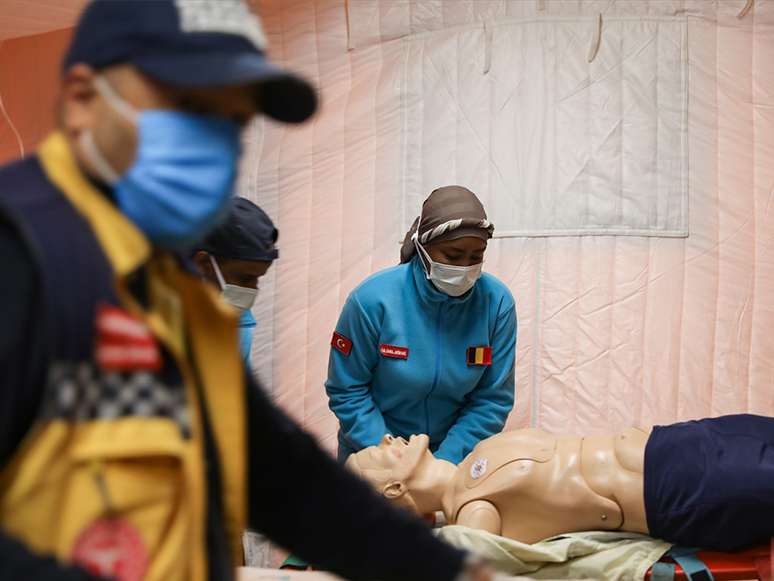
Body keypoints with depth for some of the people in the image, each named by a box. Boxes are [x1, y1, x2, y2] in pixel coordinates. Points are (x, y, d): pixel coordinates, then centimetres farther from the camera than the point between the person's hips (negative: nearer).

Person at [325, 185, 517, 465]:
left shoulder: (496, 302, -8)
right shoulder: (373, 299, -14)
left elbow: (493, 399, -4)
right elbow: (346, 392, -8)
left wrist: (445, 462, -14)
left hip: (454, 454, 1)